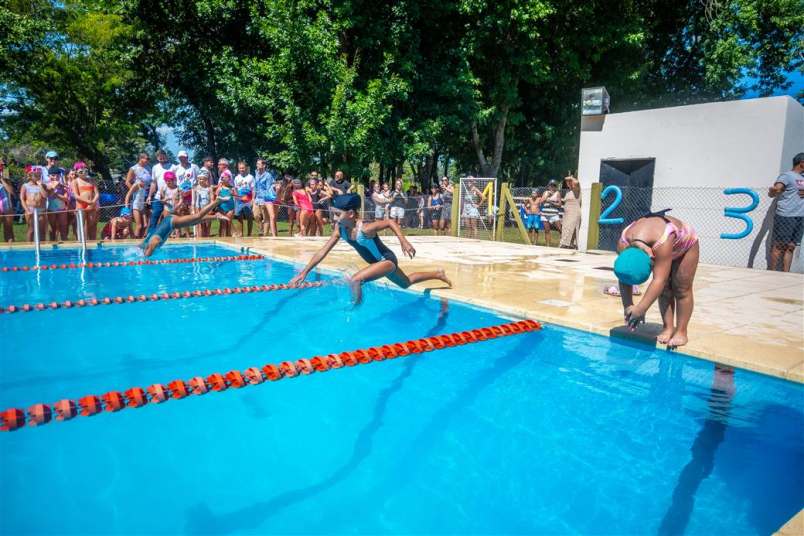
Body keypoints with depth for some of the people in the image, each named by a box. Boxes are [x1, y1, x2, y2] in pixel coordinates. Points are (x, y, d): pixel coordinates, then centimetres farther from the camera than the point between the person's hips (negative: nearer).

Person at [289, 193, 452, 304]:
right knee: (406, 283, 29)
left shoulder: (365, 229, -33)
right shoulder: (339, 229, -12)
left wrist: (404, 241, -31)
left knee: (354, 281, -29)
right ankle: (438, 274, 49)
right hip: (378, 262, 8)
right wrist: (304, 272, -10)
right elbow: (323, 251, -8)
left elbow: (390, 222, -23)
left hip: (387, 260, -8)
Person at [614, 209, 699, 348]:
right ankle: (668, 328, 1)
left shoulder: (662, 242, -47)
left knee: (681, 289, -6)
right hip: (656, 247, 4)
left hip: (685, 244, -4)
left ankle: (681, 331, -2)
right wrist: (628, 306, -23)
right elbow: (624, 280, -23)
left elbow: (659, 280, -48)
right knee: (664, 289, -4)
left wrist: (640, 309, -51)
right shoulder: (623, 244, -32)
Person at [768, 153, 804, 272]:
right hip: (786, 217, -7)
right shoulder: (786, 176, -7)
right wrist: (773, 191, -45)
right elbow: (773, 192, -22)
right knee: (779, 246, -3)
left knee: (791, 247, 6)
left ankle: (785, 274, 8)